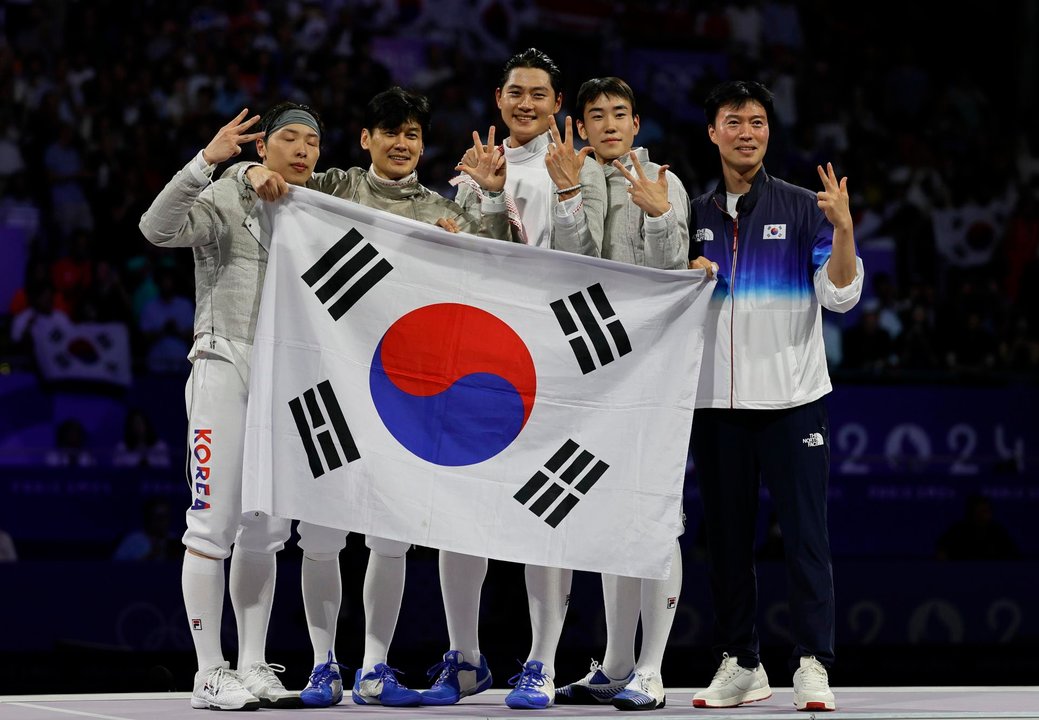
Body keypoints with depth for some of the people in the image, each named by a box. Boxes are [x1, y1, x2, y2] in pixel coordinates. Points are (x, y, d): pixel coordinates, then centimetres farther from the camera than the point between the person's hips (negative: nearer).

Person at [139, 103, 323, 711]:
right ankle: (211, 675, -5)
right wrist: (206, 160, -28)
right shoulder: (225, 199, -3)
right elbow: (158, 228, -20)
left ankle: (254, 668, 14)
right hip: (226, 366, -6)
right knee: (214, 525, -7)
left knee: (266, 532, 9)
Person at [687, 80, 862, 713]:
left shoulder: (803, 208, 3)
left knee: (806, 532, -6)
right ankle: (740, 664, 15)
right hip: (717, 399, 3)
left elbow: (841, 295, -4)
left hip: (792, 397, -3)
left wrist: (843, 229, -18)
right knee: (727, 535, 7)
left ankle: (813, 665, -6)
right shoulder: (694, 215, 11)